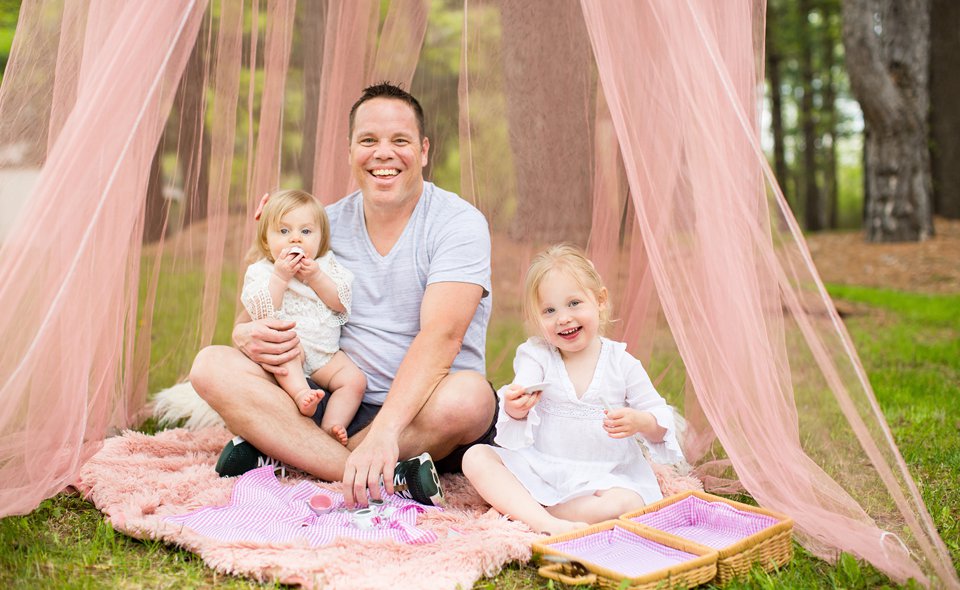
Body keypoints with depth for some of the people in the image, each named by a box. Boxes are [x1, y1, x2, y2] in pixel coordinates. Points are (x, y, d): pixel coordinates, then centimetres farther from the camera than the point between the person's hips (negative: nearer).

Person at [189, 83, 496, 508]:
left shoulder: (459, 223, -8)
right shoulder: (326, 226, 7)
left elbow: (441, 336, -24)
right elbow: (250, 317, 9)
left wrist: (384, 431, -38)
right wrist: (249, 336, -18)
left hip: (422, 412, -4)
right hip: (336, 405, 4)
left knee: (469, 396, -38)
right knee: (213, 366, -16)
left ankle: (284, 455, -23)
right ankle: (387, 480, -31)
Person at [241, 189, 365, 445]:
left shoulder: (327, 264, 9)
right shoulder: (260, 271, 0)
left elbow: (341, 302, -3)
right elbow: (261, 312, -15)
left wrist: (316, 278, -15)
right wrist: (280, 276, -22)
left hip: (326, 355, 4)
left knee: (355, 381, -18)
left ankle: (332, 424, -25)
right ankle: (300, 392, -46)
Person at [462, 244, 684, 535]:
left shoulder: (622, 363, 0)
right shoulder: (535, 355, 1)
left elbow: (662, 423, 1)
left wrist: (639, 422, -22)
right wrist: (515, 409, -42)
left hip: (603, 477, -1)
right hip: (538, 468, 1)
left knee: (625, 504, -33)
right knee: (475, 457, -21)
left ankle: (515, 509, -25)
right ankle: (546, 523, -37)